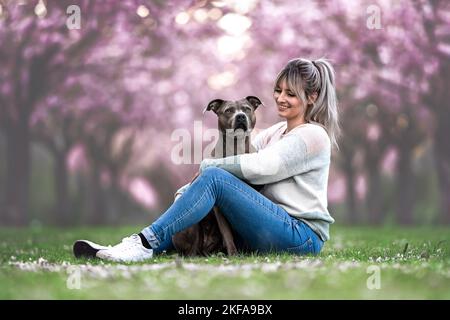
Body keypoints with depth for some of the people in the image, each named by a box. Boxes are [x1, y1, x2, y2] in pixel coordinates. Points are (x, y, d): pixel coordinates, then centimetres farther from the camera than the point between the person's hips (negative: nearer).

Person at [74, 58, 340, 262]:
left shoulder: (313, 136, -5)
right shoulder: (275, 132, 21)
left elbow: (257, 166, -17)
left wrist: (206, 166, -6)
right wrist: (190, 190, -7)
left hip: (303, 236, -8)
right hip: (274, 229, 8)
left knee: (214, 177, -23)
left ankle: (147, 243, -26)